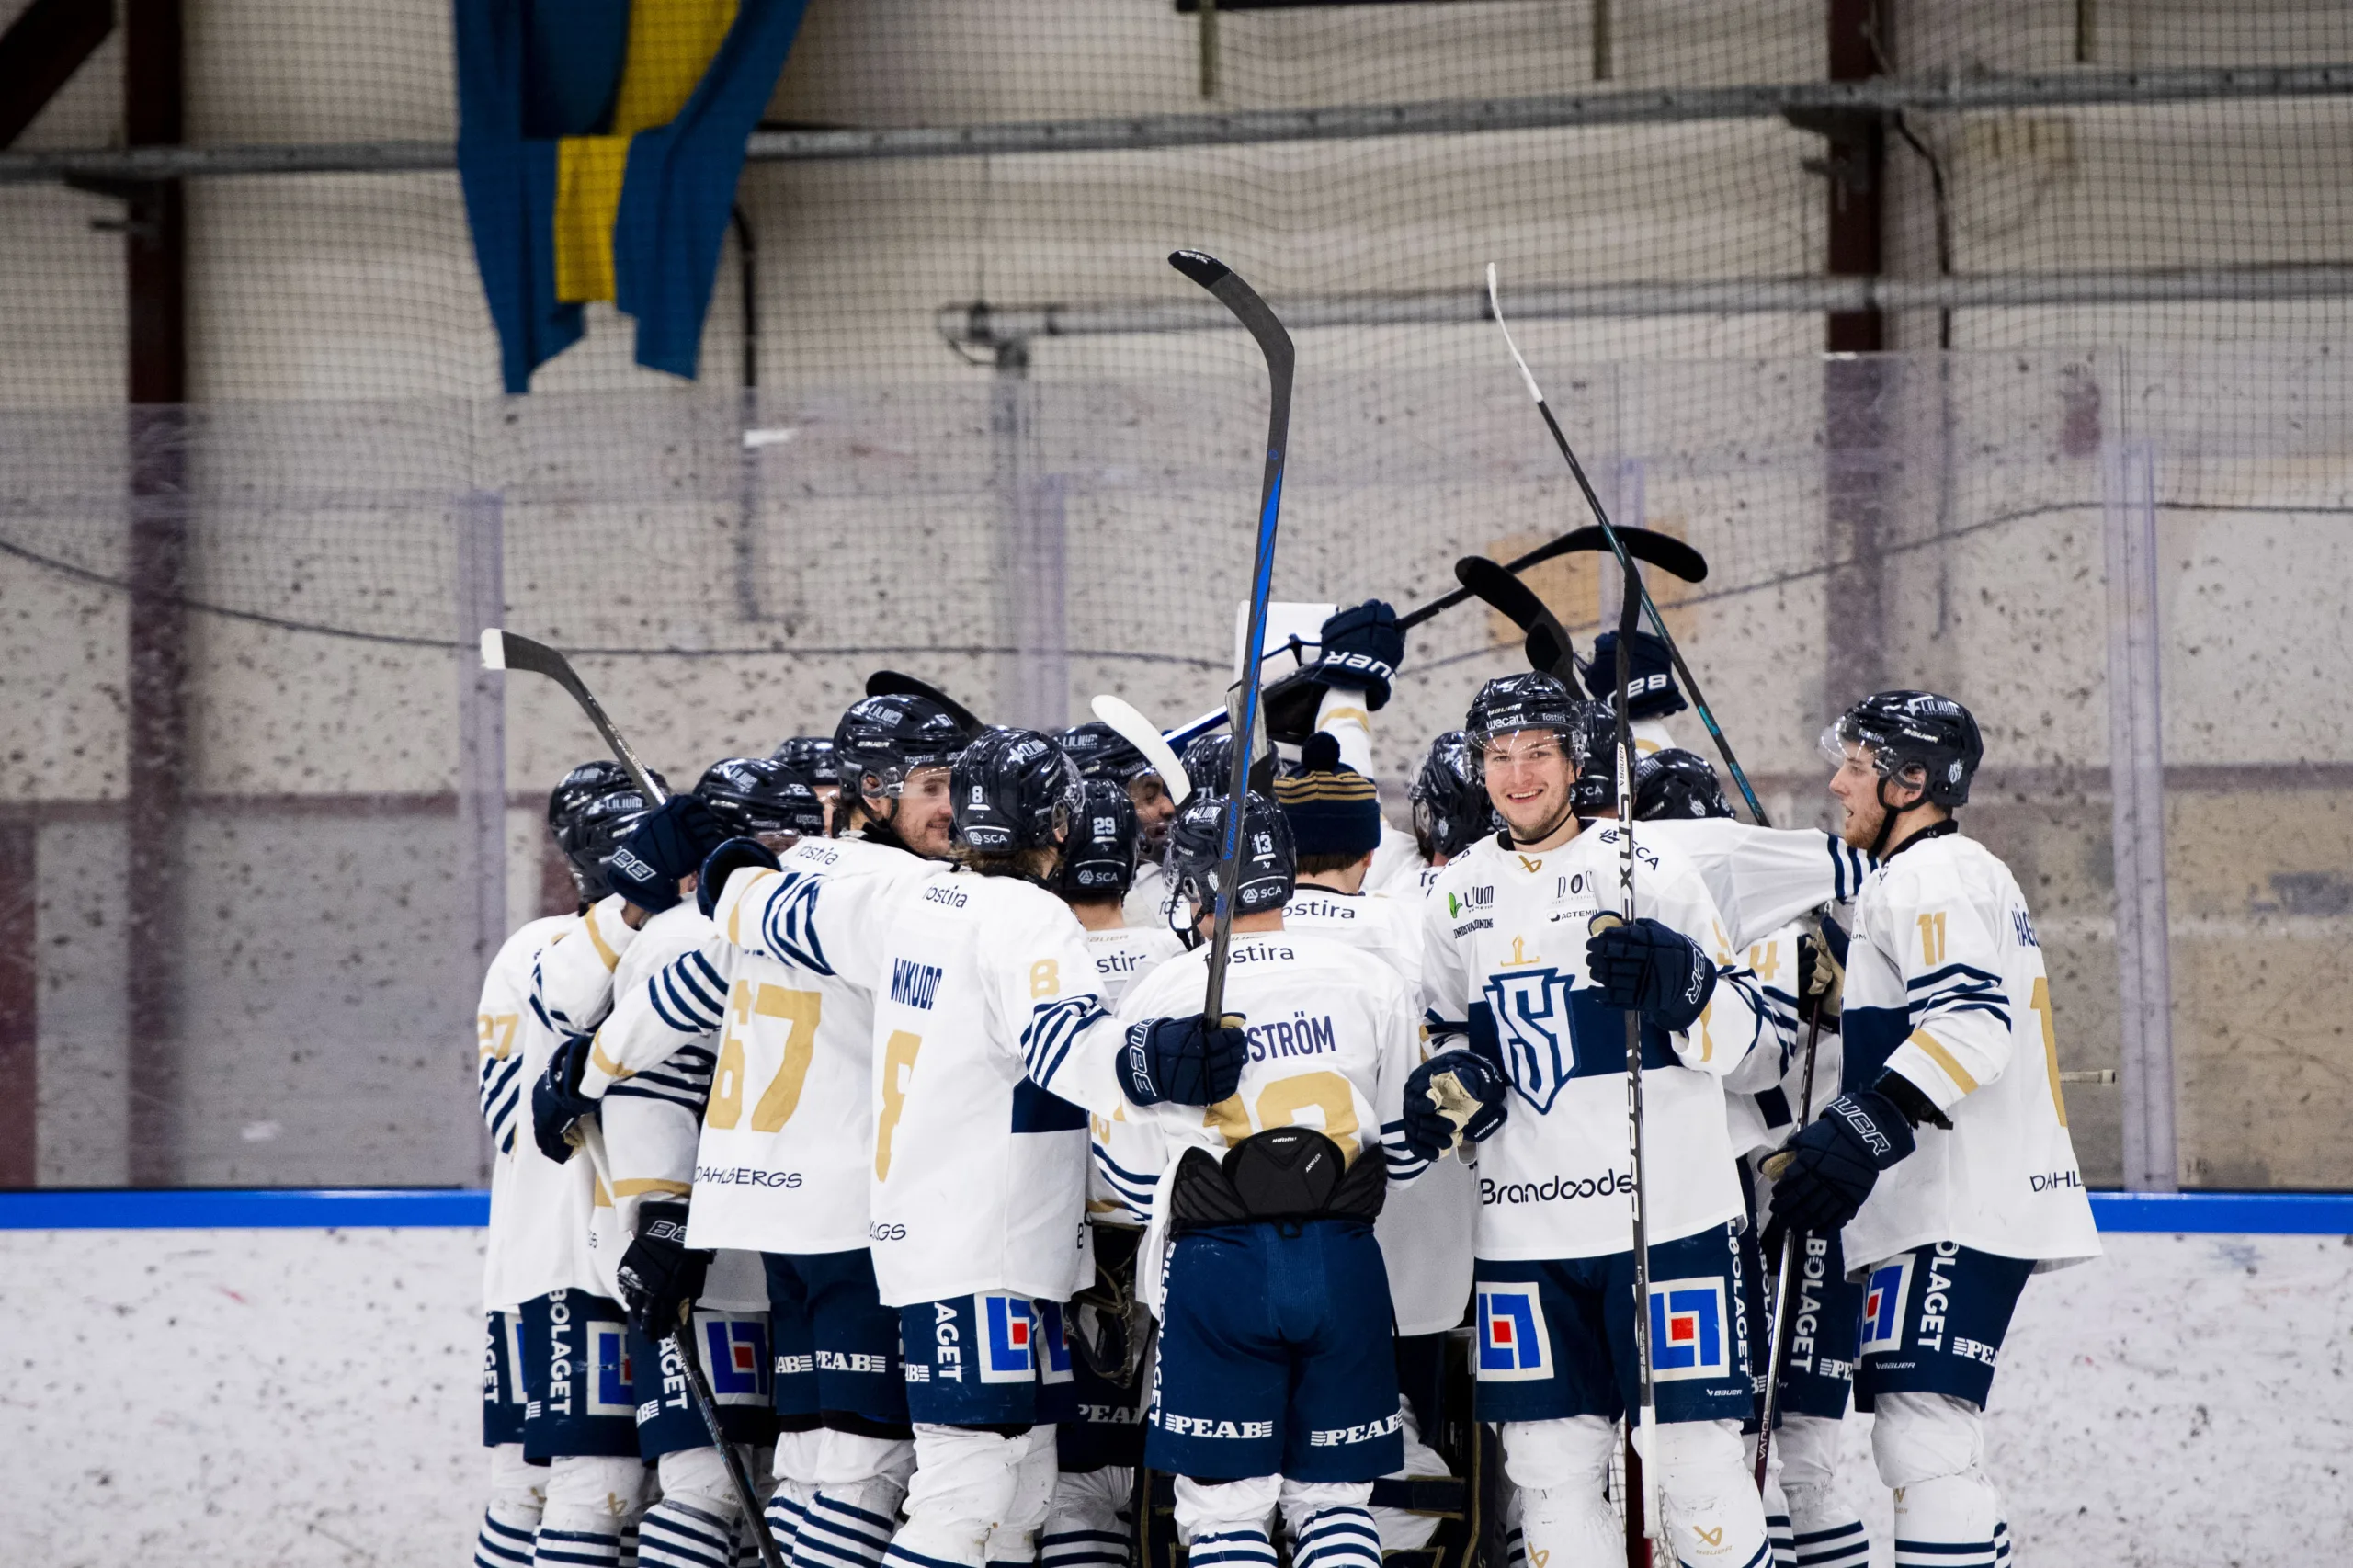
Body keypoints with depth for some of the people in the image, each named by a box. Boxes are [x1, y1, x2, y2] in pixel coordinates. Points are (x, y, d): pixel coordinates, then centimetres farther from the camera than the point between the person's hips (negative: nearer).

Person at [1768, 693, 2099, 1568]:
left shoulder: (1929, 875, -9)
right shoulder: (1967, 873, 25)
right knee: (1926, 1438, 12)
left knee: (1922, 1436, -18)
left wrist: (1865, 1129, -31)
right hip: (1955, 1208, 11)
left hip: (1960, 1212, -11)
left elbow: (1972, 1023, -23)